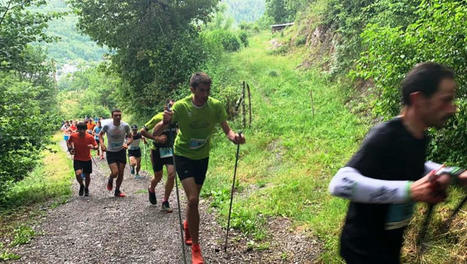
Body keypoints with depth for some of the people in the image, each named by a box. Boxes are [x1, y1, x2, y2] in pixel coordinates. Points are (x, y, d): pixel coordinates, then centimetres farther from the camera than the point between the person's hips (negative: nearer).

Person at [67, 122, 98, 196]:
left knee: (87, 176, 10)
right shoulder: (73, 136, -10)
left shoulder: (90, 137, -14)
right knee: (78, 174, -21)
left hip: (87, 159, 1)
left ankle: (86, 188, 39)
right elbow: (68, 142, 11)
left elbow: (96, 146, -7)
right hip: (77, 159, -1)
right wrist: (70, 149, -4)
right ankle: (81, 186, 10)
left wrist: (93, 147, -29)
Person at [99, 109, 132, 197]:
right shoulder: (107, 126, -14)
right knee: (115, 173, -14)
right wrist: (102, 143, -13)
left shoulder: (125, 126, -11)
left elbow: (130, 138, 1)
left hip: (121, 151, 2)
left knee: (121, 173, 7)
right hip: (110, 152, -2)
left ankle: (117, 191, 27)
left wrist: (127, 143, -21)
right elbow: (100, 134, 5)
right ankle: (110, 180, 24)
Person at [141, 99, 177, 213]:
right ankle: (151, 190, 45)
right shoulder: (158, 117, -15)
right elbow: (143, 131, -12)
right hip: (157, 150, -3)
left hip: (170, 150, 3)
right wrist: (156, 138, -23)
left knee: (172, 175, -11)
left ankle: (165, 202, 3)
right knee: (158, 176, 9)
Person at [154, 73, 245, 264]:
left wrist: (235, 137, -34)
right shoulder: (181, 107, -21)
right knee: (193, 200, -17)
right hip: (183, 156, -3)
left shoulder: (216, 106, -13)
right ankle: (195, 248, -3)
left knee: (193, 199, 17)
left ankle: (188, 225, 49)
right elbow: (156, 133, -21)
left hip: (202, 157, 3)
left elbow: (227, 130, -10)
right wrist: (166, 122, -44)